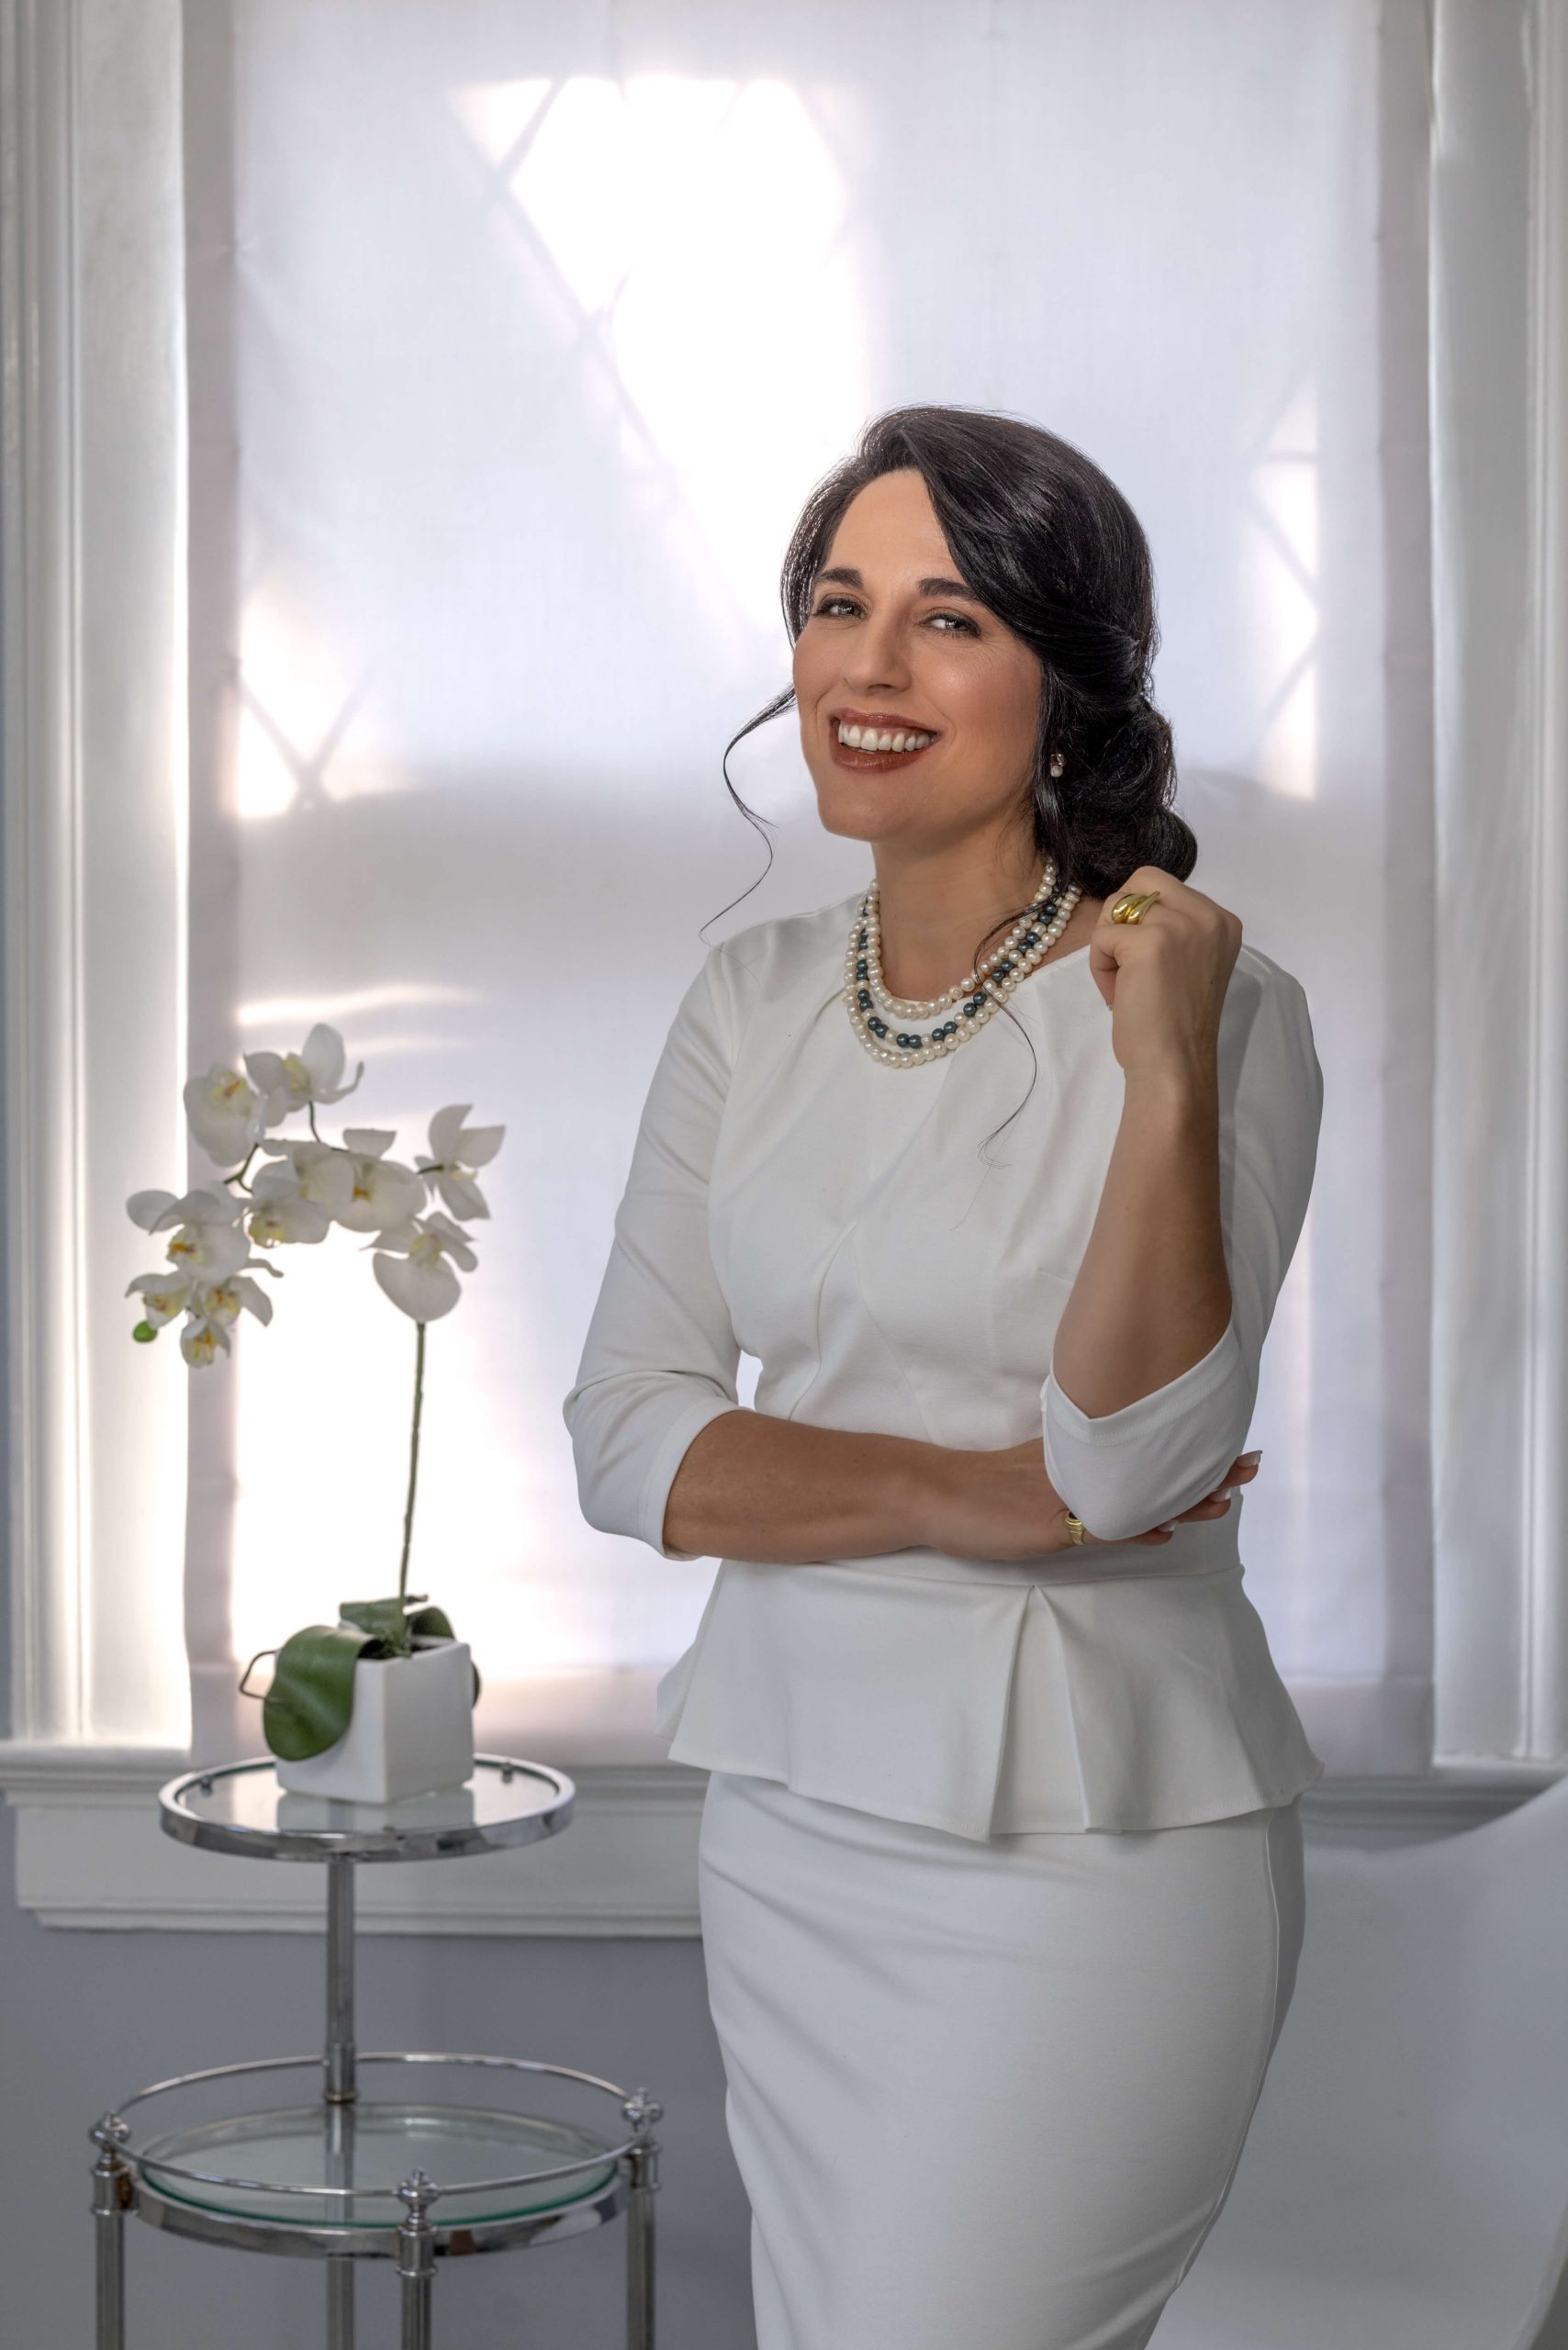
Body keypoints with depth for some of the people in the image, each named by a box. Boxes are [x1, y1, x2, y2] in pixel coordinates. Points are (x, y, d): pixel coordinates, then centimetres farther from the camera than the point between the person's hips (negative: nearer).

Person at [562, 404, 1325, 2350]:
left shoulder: (1215, 1009, -11)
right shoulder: (752, 1001, 3)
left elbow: (1133, 1466, -20)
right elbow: (621, 1436, -2)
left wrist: (1166, 1075, -29)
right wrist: (958, 1494, -15)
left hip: (1089, 1842, -5)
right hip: (789, 1805, 5)